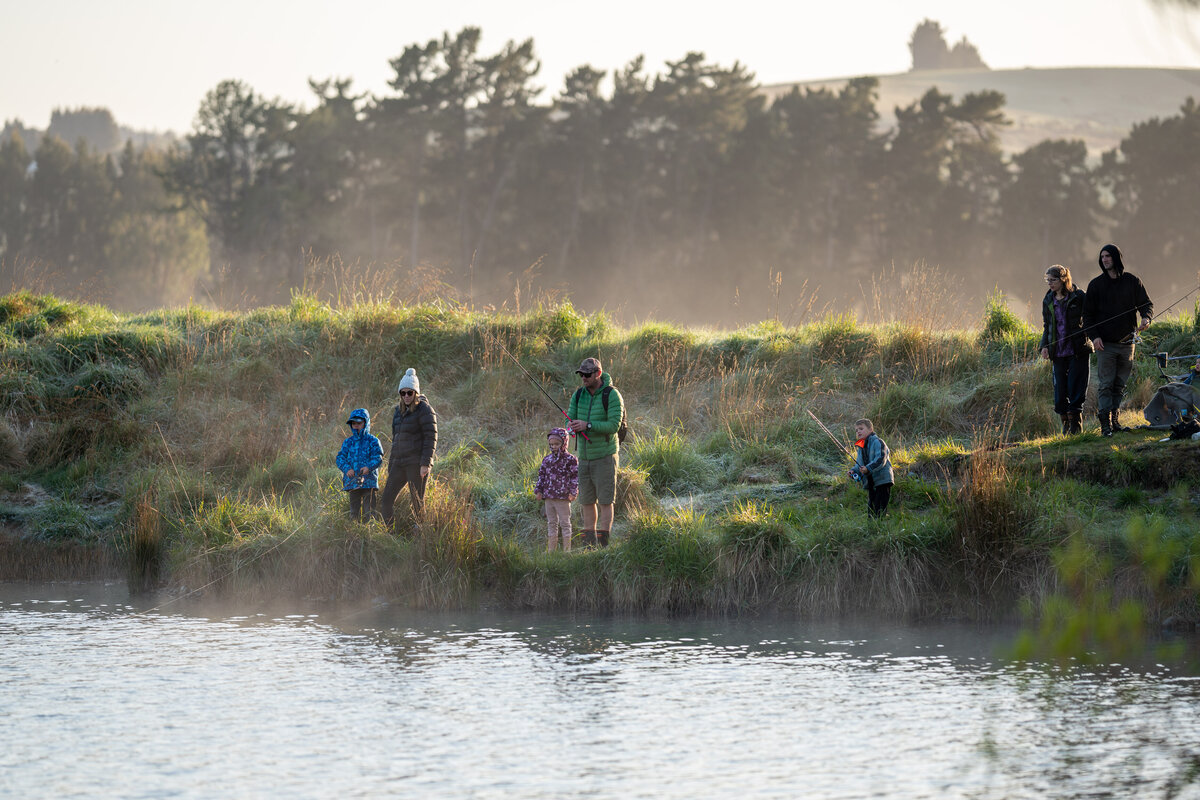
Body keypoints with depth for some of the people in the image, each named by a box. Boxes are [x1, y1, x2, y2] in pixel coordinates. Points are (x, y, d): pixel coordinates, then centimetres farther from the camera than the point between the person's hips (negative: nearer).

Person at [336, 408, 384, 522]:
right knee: (354, 510, 7)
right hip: (352, 481, 3)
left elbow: (378, 457, -6)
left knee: (369, 510, -6)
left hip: (368, 481, -3)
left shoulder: (372, 441, 3)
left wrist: (369, 467, -25)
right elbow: (340, 458, 5)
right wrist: (347, 469, -14)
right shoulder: (347, 442, 12)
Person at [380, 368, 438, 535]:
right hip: (399, 463, 8)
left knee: (417, 502, -4)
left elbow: (431, 437, -12)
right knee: (386, 499, 1)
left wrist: (425, 463, -19)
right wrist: (391, 463, 19)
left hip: (416, 462, -8)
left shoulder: (424, 410, -7)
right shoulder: (400, 410, 16)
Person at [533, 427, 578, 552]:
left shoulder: (570, 460, -6)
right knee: (552, 523, 12)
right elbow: (542, 475, 17)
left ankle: (566, 549, 4)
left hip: (563, 498, -6)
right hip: (549, 497, 6)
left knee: (565, 523, 1)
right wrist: (538, 490, 7)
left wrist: (573, 492, -14)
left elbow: (575, 476, -6)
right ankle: (551, 549, 17)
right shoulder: (547, 460, 11)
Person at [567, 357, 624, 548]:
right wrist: (573, 425, -20)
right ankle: (589, 542, 16)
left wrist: (588, 425, -25)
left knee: (605, 501, -4)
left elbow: (614, 425, -18)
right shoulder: (578, 395, 7)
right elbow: (569, 420, 5)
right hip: (584, 456, 6)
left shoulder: (612, 395, -11)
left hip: (605, 455, -6)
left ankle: (603, 542, -3)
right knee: (586, 501, 9)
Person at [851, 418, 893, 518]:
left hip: (882, 481, -8)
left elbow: (881, 460, -19)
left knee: (879, 510, -12)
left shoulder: (877, 442, -8)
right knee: (871, 509, 9)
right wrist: (854, 471, -3)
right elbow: (859, 465, 19)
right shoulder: (860, 448, 16)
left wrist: (868, 468, -31)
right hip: (871, 483, 8)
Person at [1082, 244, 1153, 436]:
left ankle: (1114, 419, 16)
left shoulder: (1132, 281, 5)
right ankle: (1105, 423, -11)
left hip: (1127, 342, 2)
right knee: (1105, 384, -8)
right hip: (1105, 344, -2)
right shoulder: (1096, 284, 3)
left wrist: (1146, 318, -15)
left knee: (1120, 384, 7)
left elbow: (1146, 303, 8)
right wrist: (1093, 336, -9)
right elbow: (1088, 313, 4)